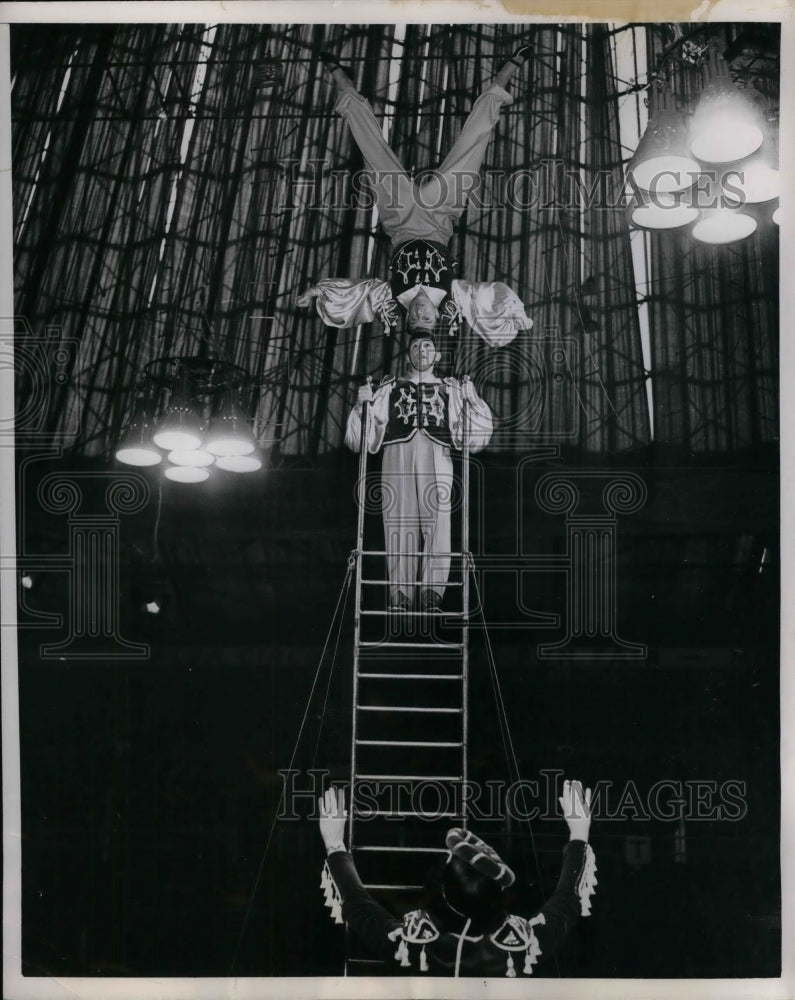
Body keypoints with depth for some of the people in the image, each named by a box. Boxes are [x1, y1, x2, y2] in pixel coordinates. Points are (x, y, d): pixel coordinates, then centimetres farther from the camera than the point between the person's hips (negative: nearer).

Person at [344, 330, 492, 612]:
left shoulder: (449, 389, 24)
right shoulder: (390, 387, 24)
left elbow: (475, 433, 16)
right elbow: (364, 435, 18)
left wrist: (470, 399, 2)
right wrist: (362, 404, 1)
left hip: (436, 461, 0)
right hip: (397, 456, 0)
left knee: (437, 523, -12)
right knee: (400, 524, -8)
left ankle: (431, 594, -12)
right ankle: (400, 595, -7)